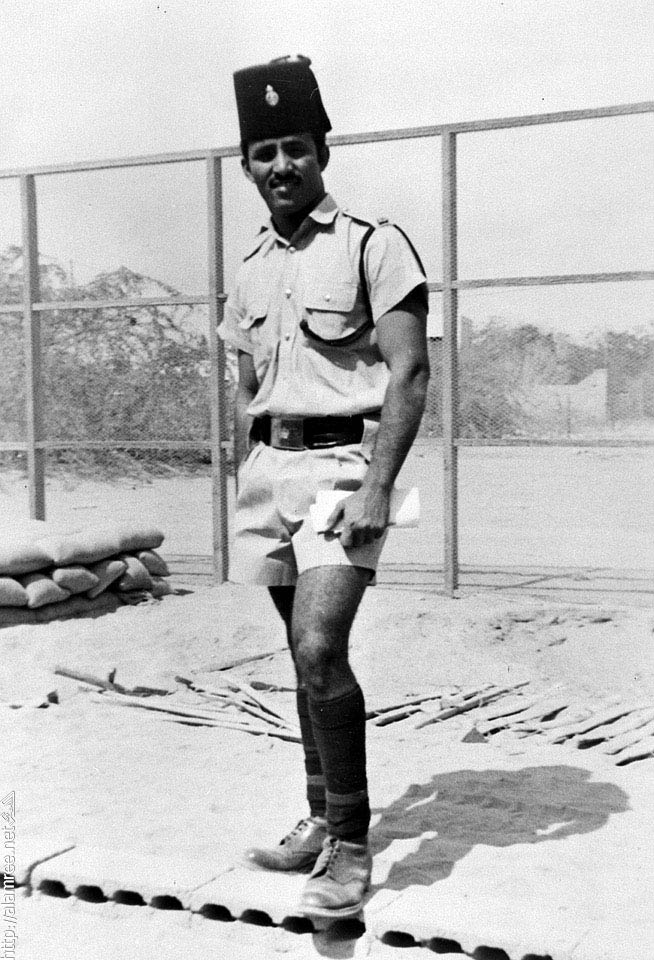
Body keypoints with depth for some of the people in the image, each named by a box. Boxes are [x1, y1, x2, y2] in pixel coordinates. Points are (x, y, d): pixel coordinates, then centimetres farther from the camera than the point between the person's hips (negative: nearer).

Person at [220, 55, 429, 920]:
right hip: (269, 464, 6)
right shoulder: (251, 270, 15)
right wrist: (242, 491, 16)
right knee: (308, 654, 12)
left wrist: (376, 487, -20)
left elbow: (409, 373, -12)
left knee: (319, 648, -18)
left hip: (343, 459, -6)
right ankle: (322, 819, 25)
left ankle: (352, 845, -4)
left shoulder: (374, 245, -5)